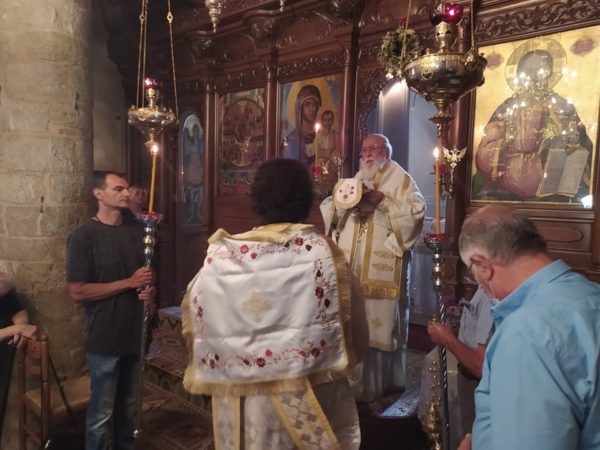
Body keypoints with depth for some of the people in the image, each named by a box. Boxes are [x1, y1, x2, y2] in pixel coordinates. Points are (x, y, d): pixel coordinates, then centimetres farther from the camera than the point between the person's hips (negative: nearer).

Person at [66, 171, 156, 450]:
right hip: (104, 339, -5)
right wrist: (129, 283, -19)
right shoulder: (83, 236, -12)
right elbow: (77, 292, -16)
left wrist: (150, 290, -5)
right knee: (102, 412, 8)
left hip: (136, 333, 5)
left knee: (128, 405, 19)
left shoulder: (138, 230, 5)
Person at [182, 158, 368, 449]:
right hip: (309, 398, -2)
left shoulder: (219, 256, -6)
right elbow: (351, 321, -8)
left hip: (238, 401, 3)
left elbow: (195, 323, 3)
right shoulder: (320, 251, -13)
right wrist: (344, 361, 12)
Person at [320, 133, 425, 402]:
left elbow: (416, 212, -11)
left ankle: (379, 383, 11)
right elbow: (327, 210, 11)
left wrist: (384, 201, -17)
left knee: (379, 321, -2)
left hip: (382, 266, -4)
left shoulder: (401, 180, 4)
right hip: (352, 264, 5)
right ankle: (354, 381, 18)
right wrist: (342, 202, -9)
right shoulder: (354, 181, 19)